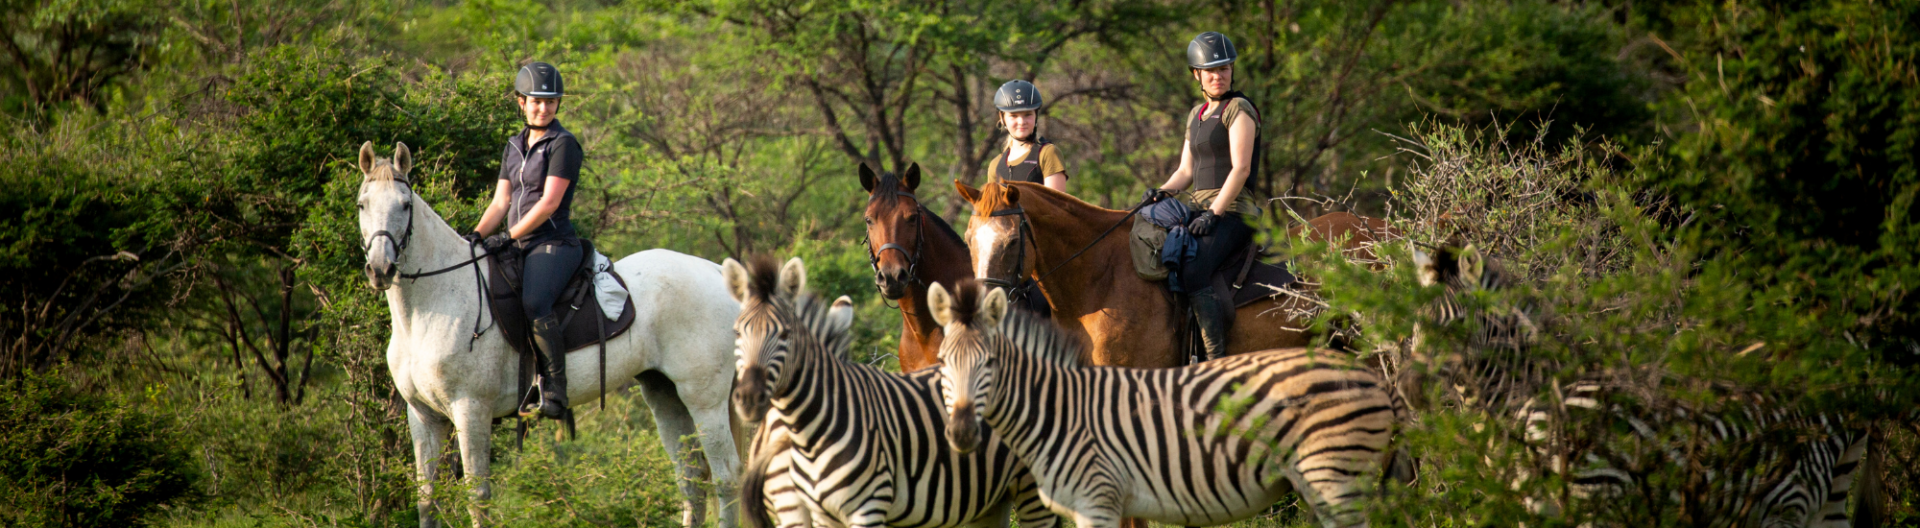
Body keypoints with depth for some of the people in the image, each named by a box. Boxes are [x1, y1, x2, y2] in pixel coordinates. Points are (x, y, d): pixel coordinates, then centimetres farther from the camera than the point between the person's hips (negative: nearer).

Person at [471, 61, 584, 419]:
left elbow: (549, 202, -13)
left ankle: (555, 393, -31)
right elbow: (501, 201, 15)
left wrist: (510, 237, -17)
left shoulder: (563, 145, -5)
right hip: (519, 247, 8)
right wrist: (477, 235, -2)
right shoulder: (515, 146, 18)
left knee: (534, 302, -33)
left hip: (554, 244, -8)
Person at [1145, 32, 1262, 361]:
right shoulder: (1196, 115, 20)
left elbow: (1241, 168, -13)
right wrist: (1164, 191, -1)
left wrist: (1214, 214, -20)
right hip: (1198, 207, 8)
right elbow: (1186, 171, 21)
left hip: (1232, 211, -8)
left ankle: (1218, 362, -33)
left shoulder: (1239, 109, -4)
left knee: (1193, 274, -30)